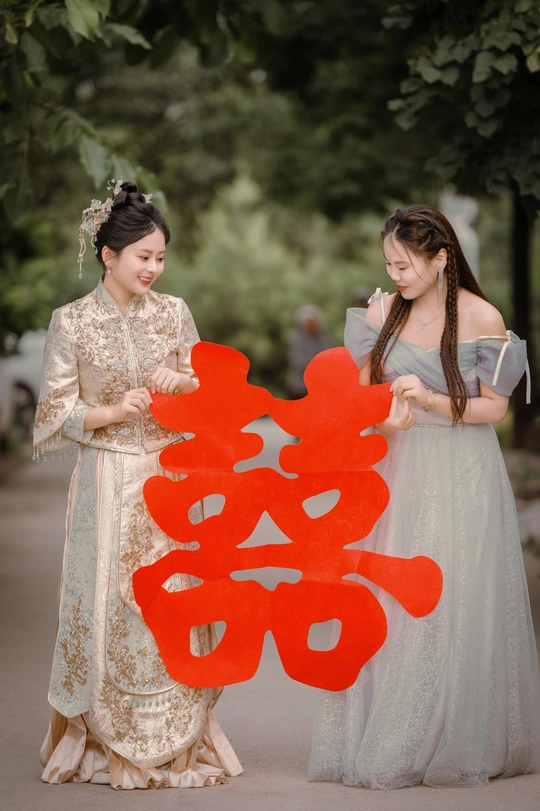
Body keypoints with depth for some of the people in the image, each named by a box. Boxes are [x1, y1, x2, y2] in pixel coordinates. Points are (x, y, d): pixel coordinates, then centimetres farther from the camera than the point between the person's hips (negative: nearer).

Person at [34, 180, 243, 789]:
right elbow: (56, 415, -2)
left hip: (167, 479, 3)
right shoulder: (71, 322, -4)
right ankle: (108, 745, 12)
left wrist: (182, 381, -10)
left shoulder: (173, 313, 4)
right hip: (106, 482, -3)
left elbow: (207, 389, 12)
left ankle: (174, 743, 15)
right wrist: (113, 411, -16)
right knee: (106, 604, -1)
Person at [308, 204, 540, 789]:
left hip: (462, 477, -3)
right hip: (399, 471, 3)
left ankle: (455, 745, 9)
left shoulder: (481, 318, -8)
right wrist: (387, 418, -11)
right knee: (391, 602, 2)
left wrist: (431, 400, -18)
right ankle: (384, 744, 9)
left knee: (453, 604, -2)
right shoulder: (382, 312, 3)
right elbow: (362, 390, 10)